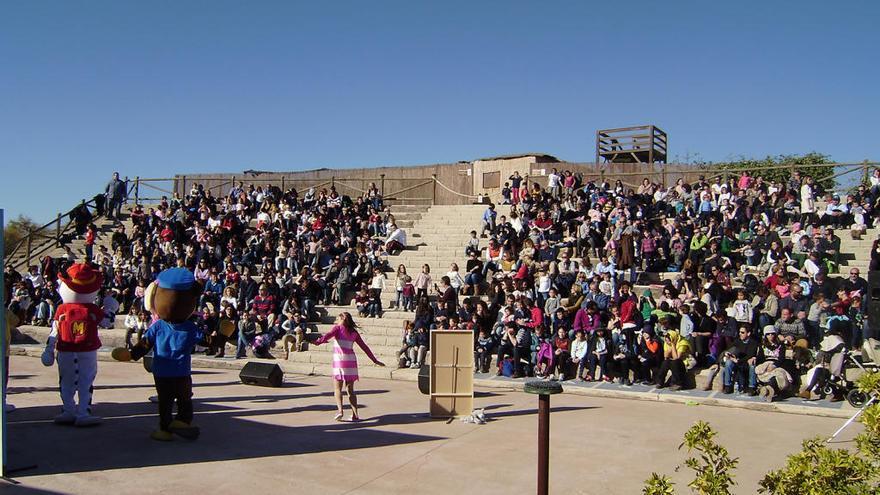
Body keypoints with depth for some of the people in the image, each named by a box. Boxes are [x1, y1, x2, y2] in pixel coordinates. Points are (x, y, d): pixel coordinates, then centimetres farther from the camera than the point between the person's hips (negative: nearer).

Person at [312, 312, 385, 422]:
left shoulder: (338, 328, 3)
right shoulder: (354, 332, 14)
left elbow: (328, 335, -18)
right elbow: (364, 347, 16)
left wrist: (318, 341, -33)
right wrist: (375, 360, 22)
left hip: (339, 360, -4)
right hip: (351, 361, 4)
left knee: (337, 388, 4)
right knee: (350, 389, 11)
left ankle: (340, 410, -16)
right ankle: (355, 415, 5)